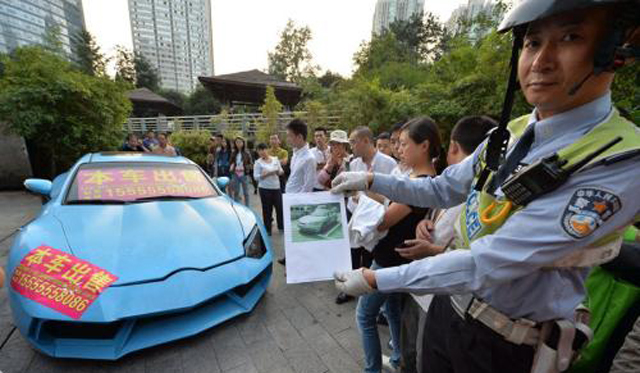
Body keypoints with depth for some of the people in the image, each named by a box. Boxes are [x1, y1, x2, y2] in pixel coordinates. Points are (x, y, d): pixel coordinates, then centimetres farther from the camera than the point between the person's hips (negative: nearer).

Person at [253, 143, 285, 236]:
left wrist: (279, 171, -11)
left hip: (276, 187, 3)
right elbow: (256, 177, -7)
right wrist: (265, 175, -19)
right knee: (267, 209, 3)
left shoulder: (275, 159, 6)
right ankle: (267, 229, 18)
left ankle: (281, 227, 23)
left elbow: (281, 171, 11)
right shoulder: (258, 162, -3)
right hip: (264, 188, -3)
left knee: (280, 207, 4)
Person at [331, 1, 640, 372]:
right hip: (449, 304, 5)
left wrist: (375, 279, -25)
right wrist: (371, 180, -3)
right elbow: (443, 189, 5)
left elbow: (488, 263, -30)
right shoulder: (510, 134, -4)